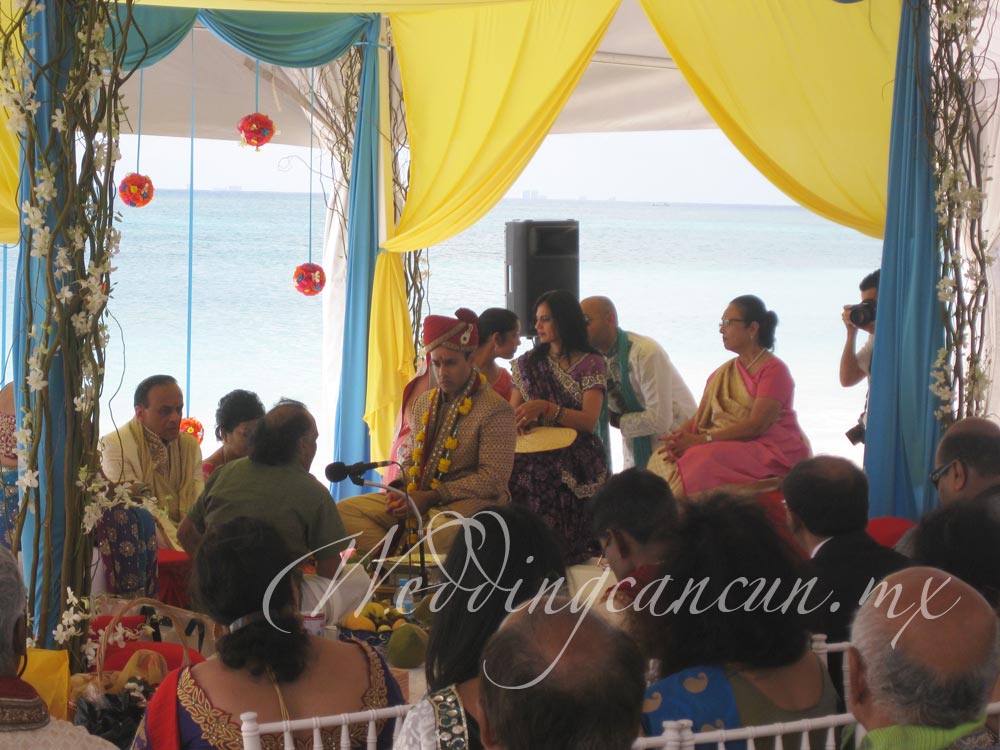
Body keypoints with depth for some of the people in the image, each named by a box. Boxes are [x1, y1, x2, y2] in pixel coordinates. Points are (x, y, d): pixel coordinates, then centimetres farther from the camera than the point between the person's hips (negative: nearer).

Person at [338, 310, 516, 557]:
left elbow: (494, 479, -14)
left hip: (467, 500, -7)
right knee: (345, 510, -9)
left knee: (445, 527, -43)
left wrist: (431, 496, -17)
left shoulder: (495, 409, -8)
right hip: (417, 498, 7)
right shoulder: (424, 403, 16)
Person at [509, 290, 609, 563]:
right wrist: (518, 423, -9)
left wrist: (545, 408, -18)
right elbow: (512, 415, 15)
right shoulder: (527, 364, 16)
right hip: (533, 463, 3)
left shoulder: (591, 364, 4)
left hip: (574, 467, -3)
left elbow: (589, 421, -7)